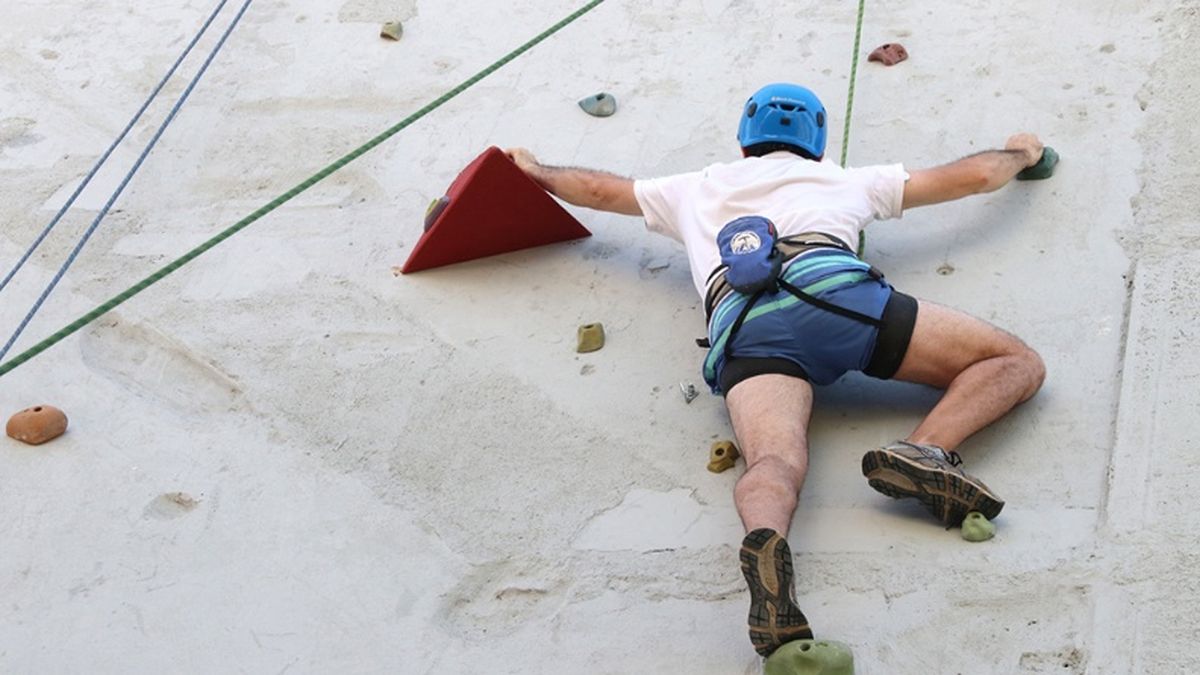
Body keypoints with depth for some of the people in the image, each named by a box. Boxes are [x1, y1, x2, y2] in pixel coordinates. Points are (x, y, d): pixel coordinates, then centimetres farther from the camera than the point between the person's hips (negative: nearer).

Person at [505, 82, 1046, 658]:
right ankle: (925, 452, -25)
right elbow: (972, 176, 46)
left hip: (740, 327, 1)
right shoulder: (845, 180, 38)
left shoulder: (701, 189, 40)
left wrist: (534, 171, 71)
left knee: (775, 462, -22)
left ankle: (764, 545, -58)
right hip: (831, 287, -1)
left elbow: (598, 189, 51)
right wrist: (1020, 153, 68)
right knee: (1017, 365, 4)